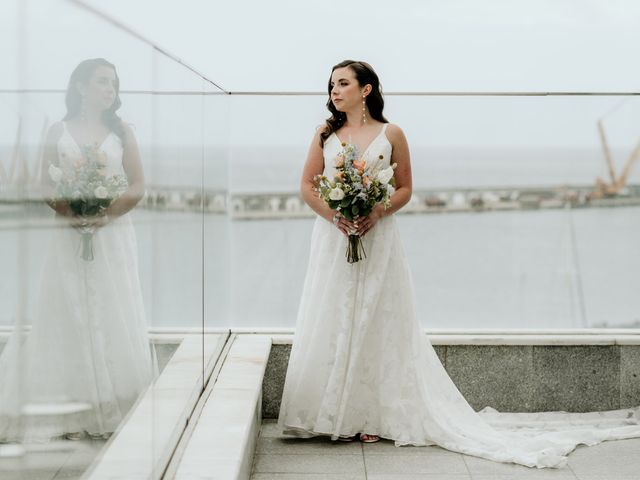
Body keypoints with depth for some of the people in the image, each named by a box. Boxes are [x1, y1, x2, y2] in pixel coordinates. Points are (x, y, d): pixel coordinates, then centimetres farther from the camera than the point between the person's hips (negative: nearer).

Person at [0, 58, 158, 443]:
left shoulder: (121, 132, 8)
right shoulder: (59, 132, 7)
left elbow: (138, 187, 3)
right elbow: (46, 186, 3)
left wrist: (107, 212, -12)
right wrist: (68, 209, -15)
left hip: (113, 234, 0)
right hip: (69, 236, 0)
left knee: (113, 316, -3)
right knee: (69, 315, -3)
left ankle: (113, 411, 1)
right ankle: (75, 415, -1)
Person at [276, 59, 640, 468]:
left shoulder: (390, 134, 2)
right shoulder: (325, 135, 8)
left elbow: (405, 189, 3)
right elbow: (307, 186, 6)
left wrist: (376, 213, -14)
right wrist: (335, 215, -10)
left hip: (377, 240, -2)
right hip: (333, 237, 2)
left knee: (374, 324, -1)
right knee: (333, 323, 0)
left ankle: (372, 417, 4)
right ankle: (337, 416, 7)